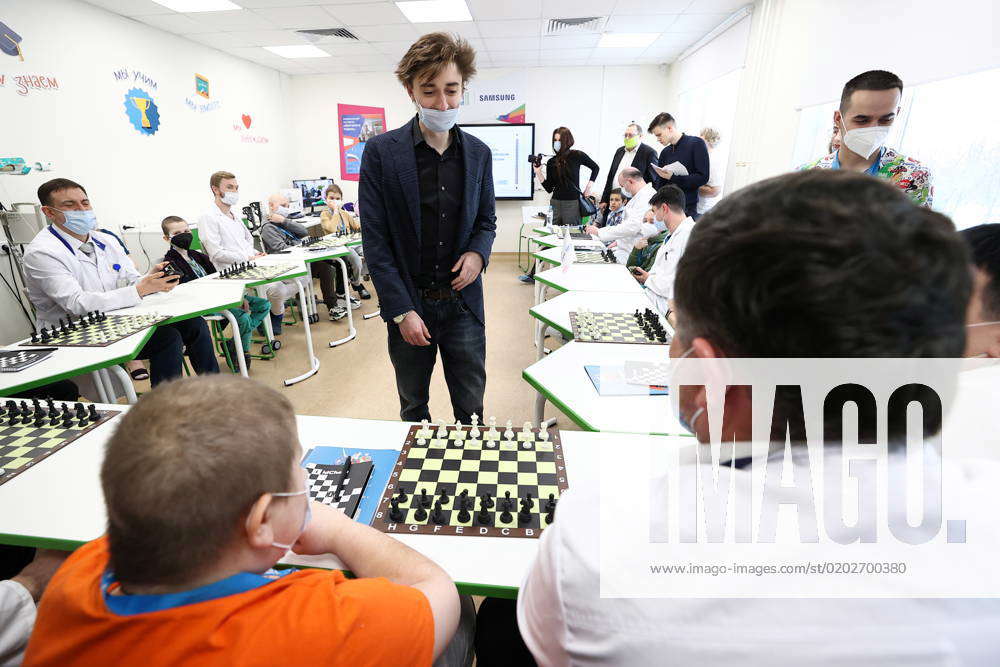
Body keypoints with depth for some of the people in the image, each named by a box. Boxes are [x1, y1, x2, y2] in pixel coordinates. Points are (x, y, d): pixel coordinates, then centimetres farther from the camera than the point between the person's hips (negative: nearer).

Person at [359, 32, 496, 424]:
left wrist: (479, 253, -10)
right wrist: (401, 311, -13)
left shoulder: (478, 153, 4)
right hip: (409, 304, -1)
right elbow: (375, 241, -8)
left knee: (472, 410, 13)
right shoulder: (381, 152, -6)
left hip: (463, 302, 2)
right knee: (413, 408, 17)